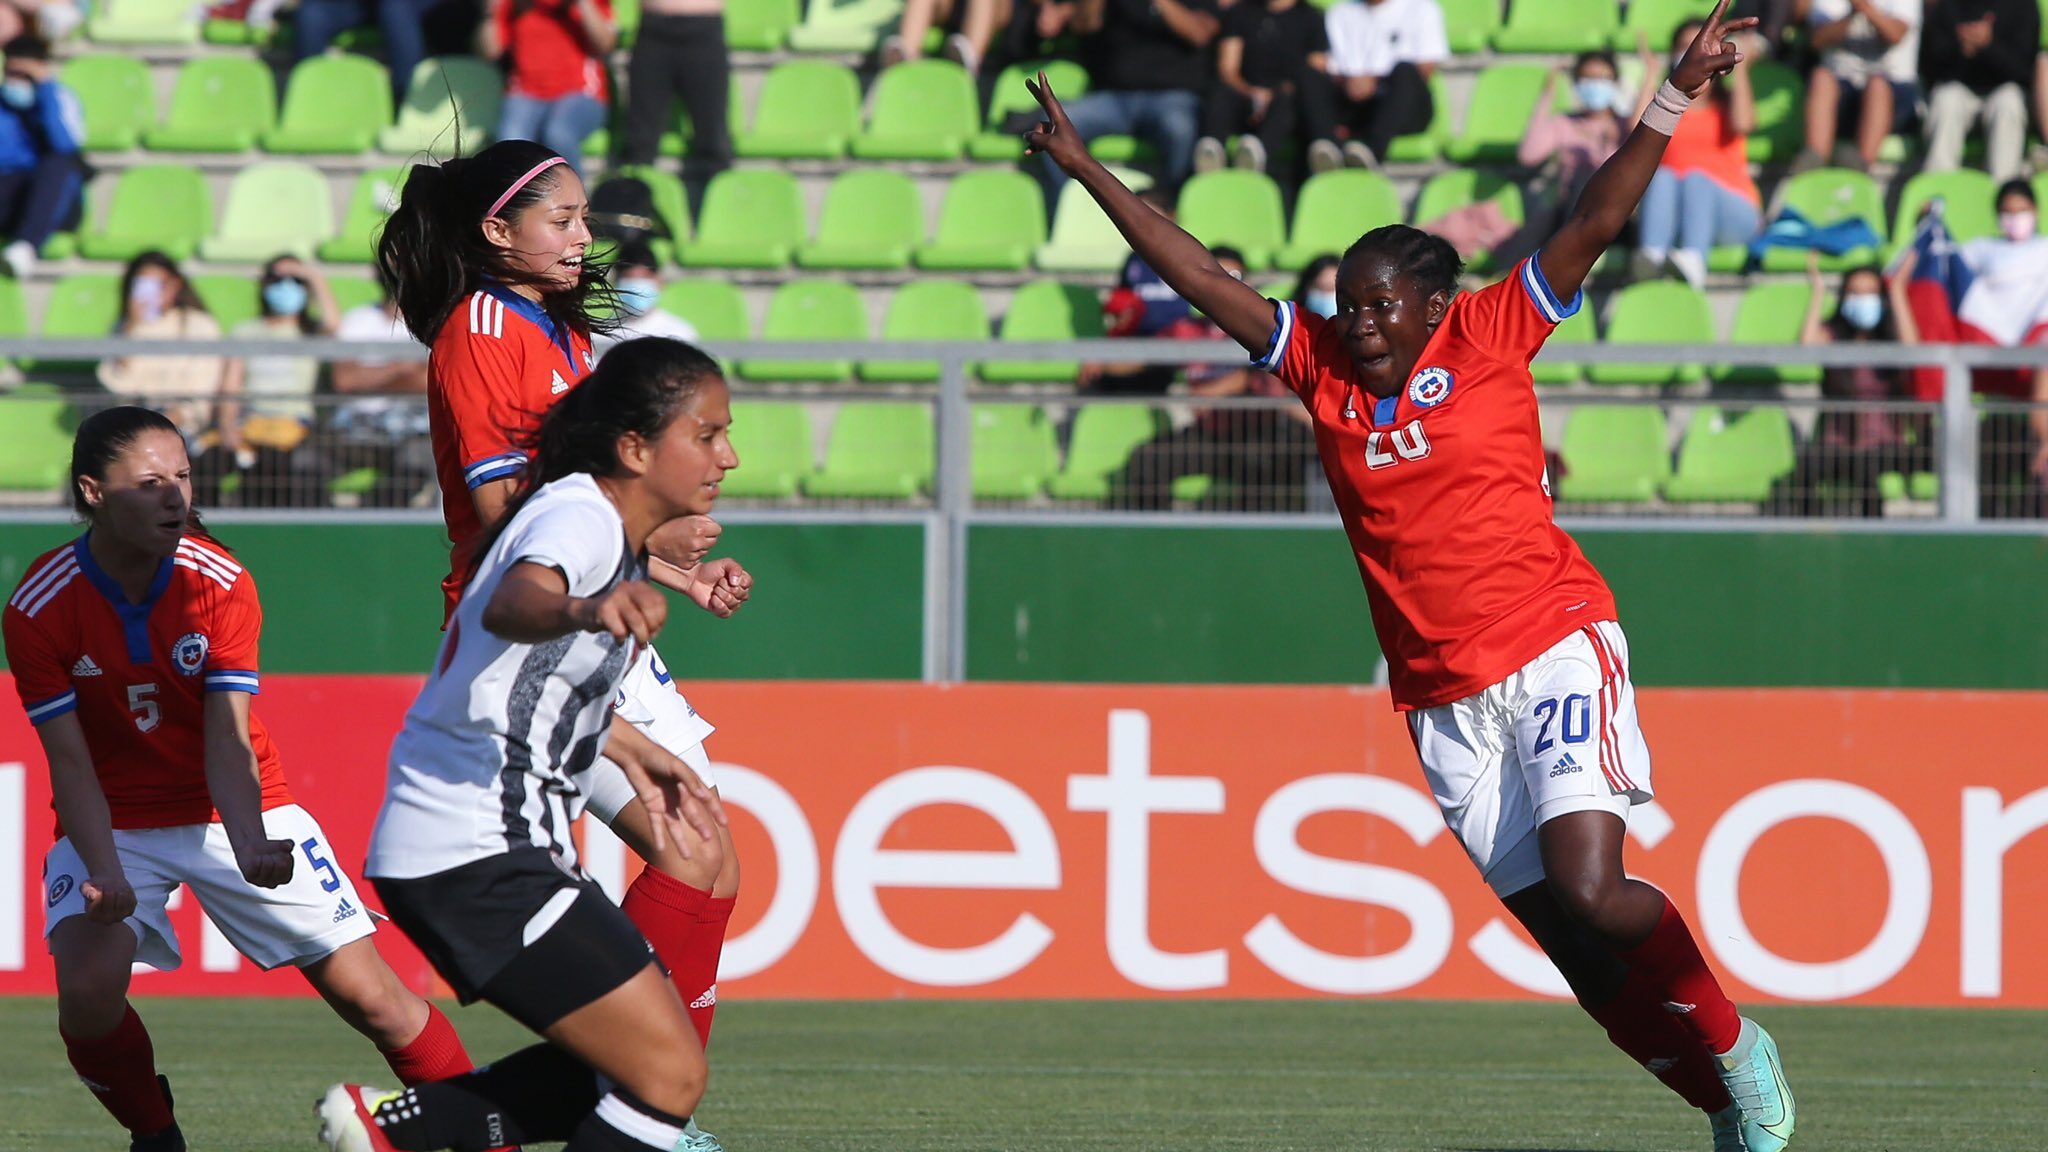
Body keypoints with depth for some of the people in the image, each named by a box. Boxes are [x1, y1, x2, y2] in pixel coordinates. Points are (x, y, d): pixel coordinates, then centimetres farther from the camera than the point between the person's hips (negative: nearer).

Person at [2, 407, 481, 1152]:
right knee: (87, 989, -26)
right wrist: (105, 873, -33)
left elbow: (228, 742, -19)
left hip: (237, 811, 1)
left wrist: (250, 848, -38)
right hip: (116, 825, -1)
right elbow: (71, 764, -17)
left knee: (370, 996, -7)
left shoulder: (221, 584, -15)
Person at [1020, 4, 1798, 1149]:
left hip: (1555, 649, -4)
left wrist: (1672, 106, -15)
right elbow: (1202, 279, 12)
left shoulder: (1487, 336, 0)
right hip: (1445, 701, 4)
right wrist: (1087, 170, 12)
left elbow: (1594, 227, -6)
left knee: (1590, 895, -19)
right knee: (1571, 942, 0)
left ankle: (1735, 1044, 5)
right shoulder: (1324, 365, 9)